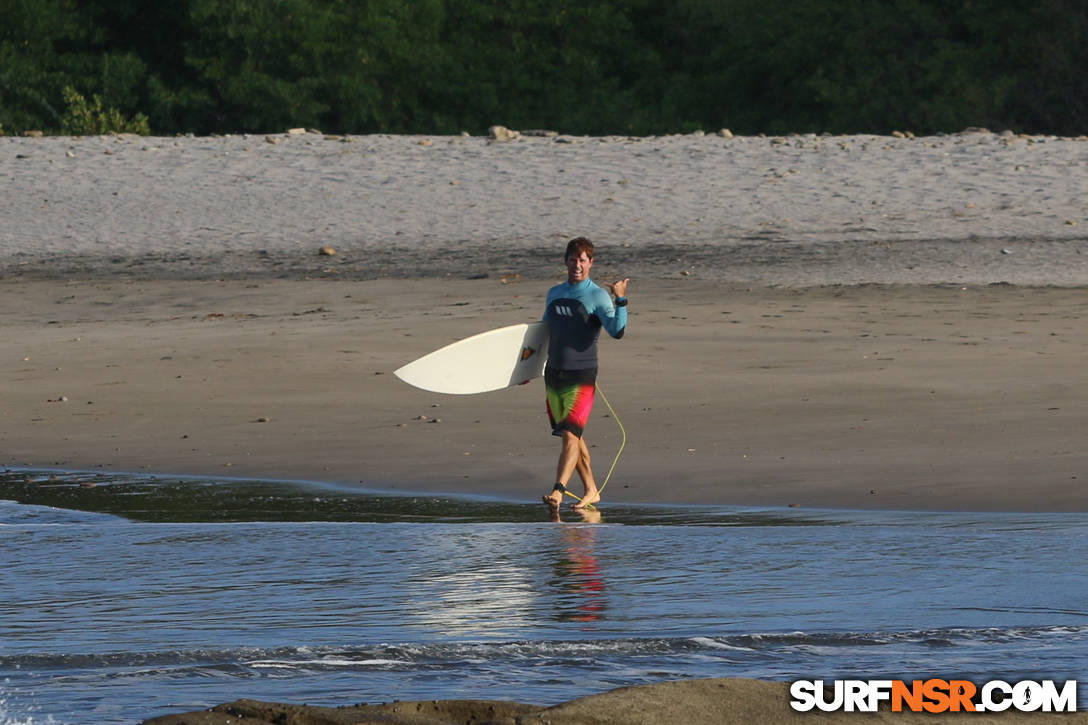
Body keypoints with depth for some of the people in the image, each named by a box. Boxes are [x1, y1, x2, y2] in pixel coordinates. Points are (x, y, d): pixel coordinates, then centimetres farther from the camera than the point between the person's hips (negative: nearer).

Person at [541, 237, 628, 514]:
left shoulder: (597, 296, -6)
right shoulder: (554, 293, 11)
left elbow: (617, 331, -19)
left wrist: (621, 300, -31)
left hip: (581, 377, -6)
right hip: (553, 374, 6)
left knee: (570, 435, -16)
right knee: (571, 437, 11)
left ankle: (558, 492, -23)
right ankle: (591, 490, 22)